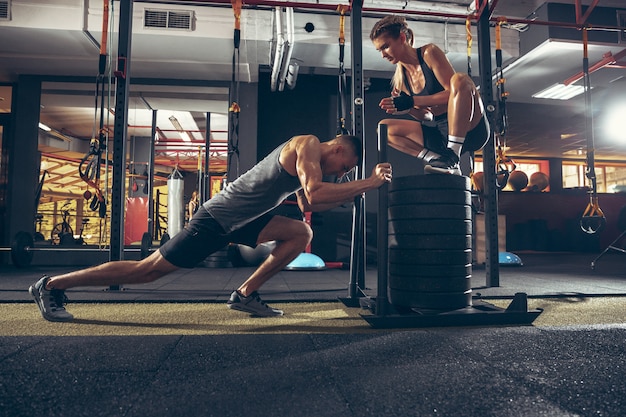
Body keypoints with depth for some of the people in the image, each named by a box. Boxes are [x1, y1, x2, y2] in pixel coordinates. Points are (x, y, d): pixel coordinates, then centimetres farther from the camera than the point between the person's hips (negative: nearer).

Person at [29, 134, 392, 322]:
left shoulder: (306, 157, 15)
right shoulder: (308, 144, -15)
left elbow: (307, 205, 15)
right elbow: (315, 193, -31)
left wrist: (350, 193, 9)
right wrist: (368, 183, -22)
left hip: (240, 220, 10)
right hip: (217, 220, -10)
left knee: (302, 233, 5)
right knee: (147, 270, -4)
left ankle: (246, 294, 6)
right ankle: (52, 285, 12)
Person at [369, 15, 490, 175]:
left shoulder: (429, 52, -7)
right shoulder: (400, 76, 9)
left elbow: (451, 93, -16)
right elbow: (425, 117, 8)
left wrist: (412, 101, -22)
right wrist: (406, 107, -12)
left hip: (471, 129, -6)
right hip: (441, 134, 6)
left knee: (460, 79, -33)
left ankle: (453, 159, -32)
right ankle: (439, 159, -16)